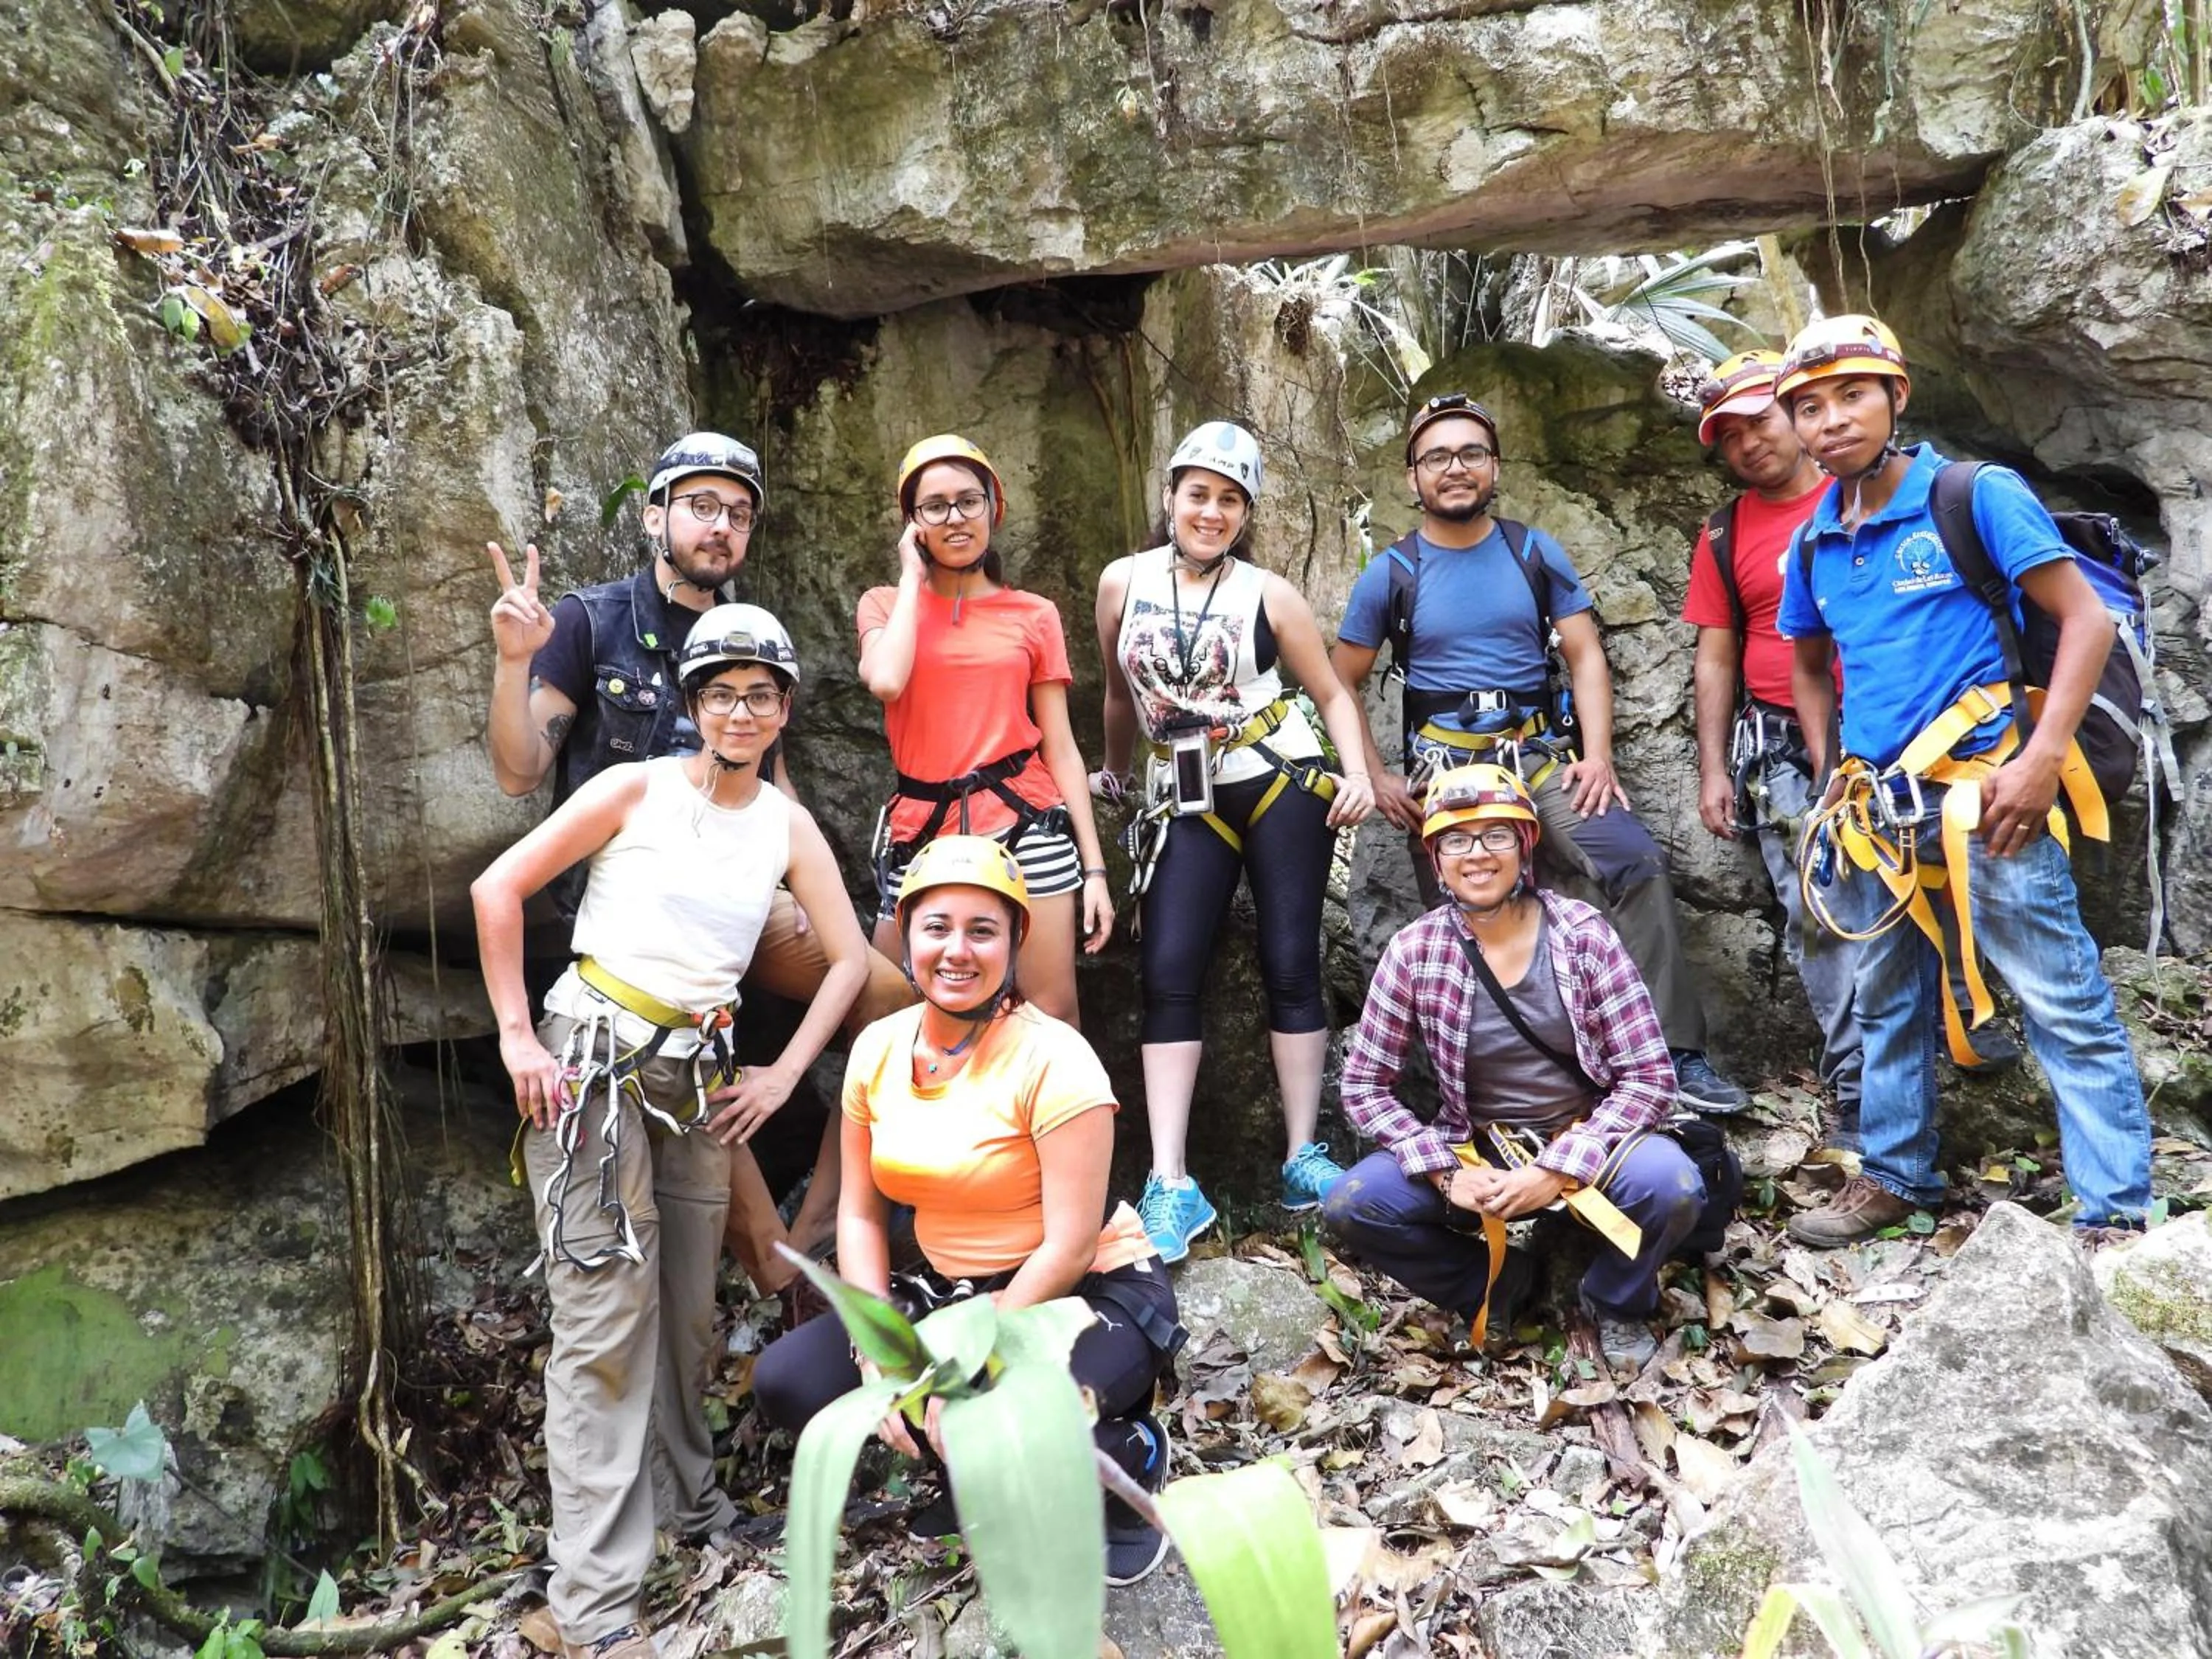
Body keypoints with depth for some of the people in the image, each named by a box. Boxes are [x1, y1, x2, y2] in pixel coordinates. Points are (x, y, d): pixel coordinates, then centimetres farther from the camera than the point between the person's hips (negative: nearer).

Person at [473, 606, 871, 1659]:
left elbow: (849, 958, 9)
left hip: (697, 1074, 5)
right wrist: (517, 1037, -10)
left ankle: (686, 1502, 34)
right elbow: (499, 889, -6)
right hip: (593, 1057, -4)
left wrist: (784, 1075, 3)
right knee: (607, 1314, -7)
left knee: (687, 1308, 13)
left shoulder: (787, 826, 6)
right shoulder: (636, 789, -5)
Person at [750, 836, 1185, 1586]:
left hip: (1096, 1293, -6)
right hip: (951, 1289, 6)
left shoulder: (1052, 1058, -20)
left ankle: (1129, 1457, 2)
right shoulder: (878, 1049, -2)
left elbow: (1069, 1248, -20)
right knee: (786, 1381, -10)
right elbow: (860, 1215, 1)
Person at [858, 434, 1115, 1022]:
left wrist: (1094, 866, 1)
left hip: (1025, 821, 0)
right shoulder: (886, 605, 8)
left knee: (1053, 1014, -2)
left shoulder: (1034, 614, 9)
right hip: (923, 826, 1)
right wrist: (912, 577, -2)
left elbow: (1061, 747, 7)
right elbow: (885, 682, -15)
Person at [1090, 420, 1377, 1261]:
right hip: (1187, 802, 2)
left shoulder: (1269, 595, -2)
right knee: (1168, 974, -9)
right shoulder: (1124, 583, 3)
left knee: (1290, 964, -2)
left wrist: (1358, 774, -11)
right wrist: (1113, 773, 27)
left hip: (1283, 783, -1)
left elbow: (1333, 693, 4)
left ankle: (1302, 1158, 9)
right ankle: (1170, 1186, -9)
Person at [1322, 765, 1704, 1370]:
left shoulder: (1583, 932, -11)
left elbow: (1650, 1076, -11)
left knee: (1672, 1186, -31)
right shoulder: (1414, 951, -9)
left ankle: (1616, 1302, 4)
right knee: (1350, 1205, -21)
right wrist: (1446, 1173, -17)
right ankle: (1494, 1286, 7)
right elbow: (1365, 1086, -4)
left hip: (1585, 1142, -1)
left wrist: (1560, 1170, -21)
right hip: (1475, 1151, 1)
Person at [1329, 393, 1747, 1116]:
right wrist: (1377, 778, -2)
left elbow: (1586, 657, 5)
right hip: (1442, 771, 0)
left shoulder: (1535, 553, 7)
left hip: (1542, 756, 1)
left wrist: (1597, 756, -8)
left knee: (1637, 862, -20)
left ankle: (1675, 1055, -16)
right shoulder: (1390, 575, 3)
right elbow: (1341, 688, 8)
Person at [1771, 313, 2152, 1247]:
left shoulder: (1977, 497, -6)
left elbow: (2085, 620, -9)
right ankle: (1895, 1174, 31)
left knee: (2065, 1005, -2)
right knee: (1886, 1000, 16)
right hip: (1875, 808, 6)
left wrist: (2041, 760, -17)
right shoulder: (1815, 546, 10)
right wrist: (1830, 772, 13)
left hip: (1983, 793, -6)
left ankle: (2118, 1213, 7)